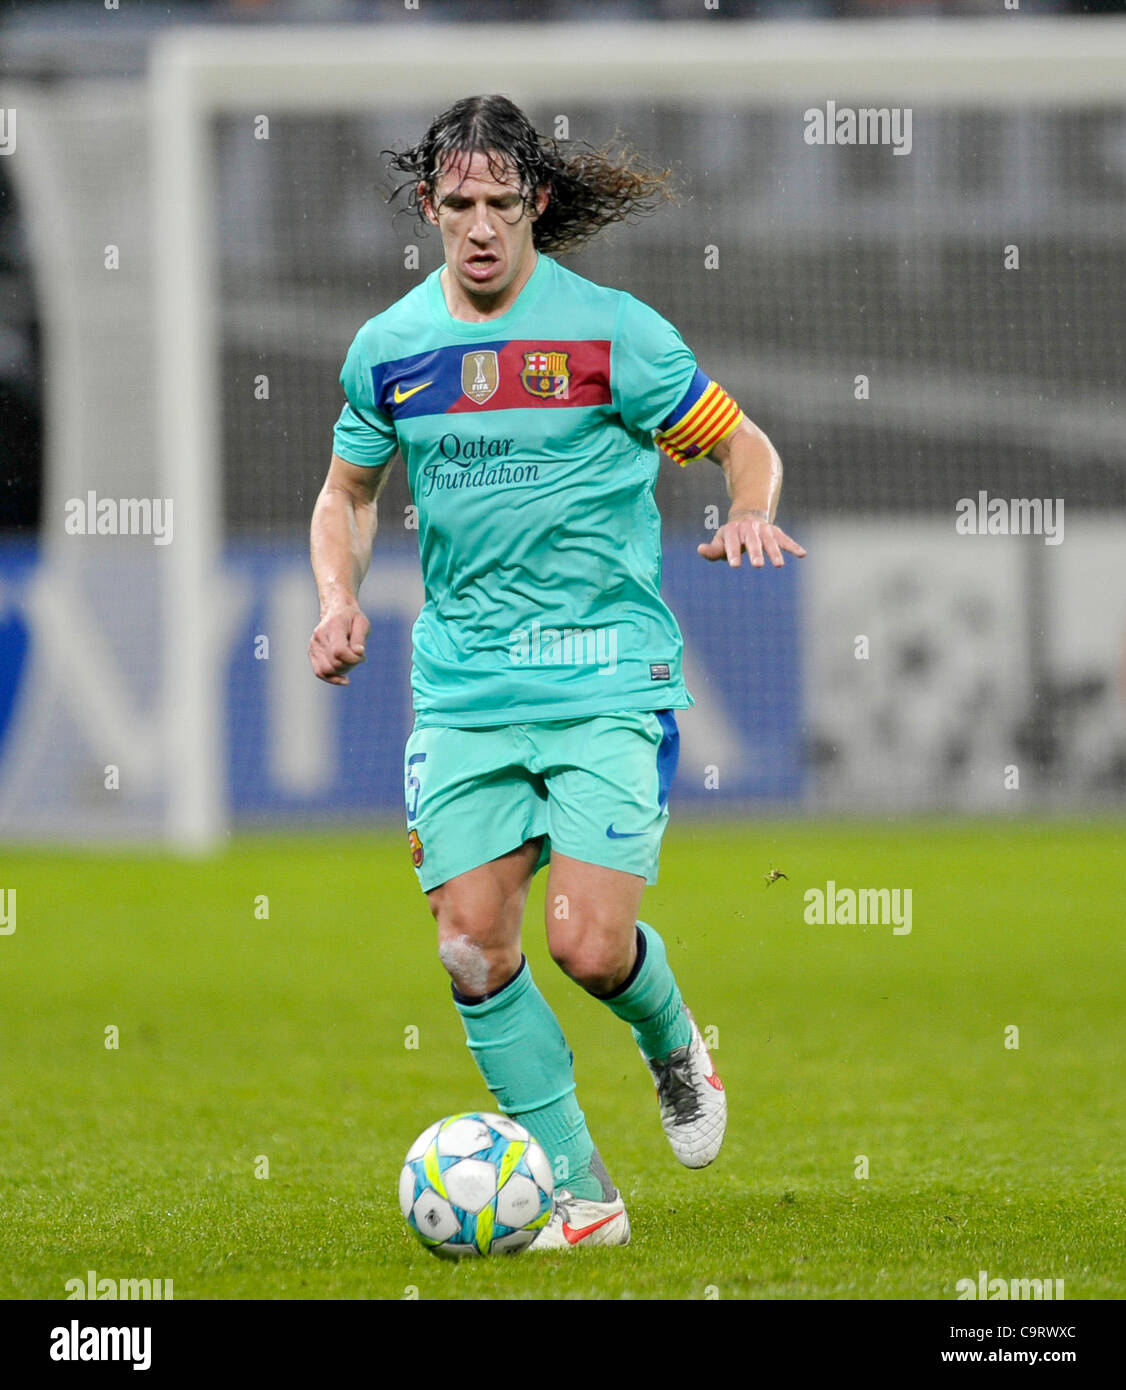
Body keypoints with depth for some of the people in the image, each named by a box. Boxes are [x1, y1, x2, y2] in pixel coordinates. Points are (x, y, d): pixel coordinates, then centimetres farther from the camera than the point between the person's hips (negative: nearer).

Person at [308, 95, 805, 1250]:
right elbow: (347, 493, 21)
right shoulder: (387, 349, 6)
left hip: (607, 681, -4)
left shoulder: (609, 331, -6)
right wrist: (338, 596, 3)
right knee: (472, 948, -5)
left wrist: (747, 517, -19)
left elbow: (742, 442, 3)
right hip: (464, 690, 4)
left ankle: (673, 1047, 22)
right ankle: (579, 1195, 8)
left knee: (589, 943, -14)